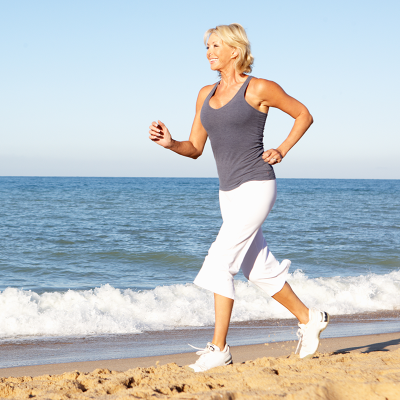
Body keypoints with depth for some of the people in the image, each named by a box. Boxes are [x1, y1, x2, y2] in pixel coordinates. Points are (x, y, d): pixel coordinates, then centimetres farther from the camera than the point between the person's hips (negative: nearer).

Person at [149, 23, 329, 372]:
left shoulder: (259, 89, -7)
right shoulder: (206, 95, 11)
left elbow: (304, 115, 4)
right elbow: (195, 149, 12)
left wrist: (281, 151, -7)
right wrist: (170, 143, -7)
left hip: (256, 187, -8)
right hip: (229, 192, 8)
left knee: (220, 263, -14)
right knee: (259, 269, 14)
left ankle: (219, 348, -8)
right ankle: (309, 319, 33)